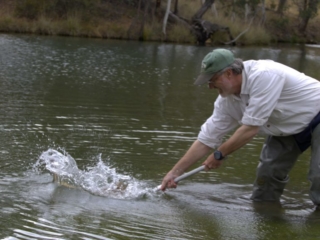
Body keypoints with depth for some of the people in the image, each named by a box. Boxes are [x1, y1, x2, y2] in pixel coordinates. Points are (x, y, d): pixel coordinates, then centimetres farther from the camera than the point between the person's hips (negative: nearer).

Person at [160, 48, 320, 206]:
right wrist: (175, 172, -2)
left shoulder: (263, 75, -36)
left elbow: (250, 128, -33)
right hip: (287, 130, 7)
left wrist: (219, 154, -19)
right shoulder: (226, 101, -10)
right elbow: (206, 139, -3)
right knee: (267, 171, 1)